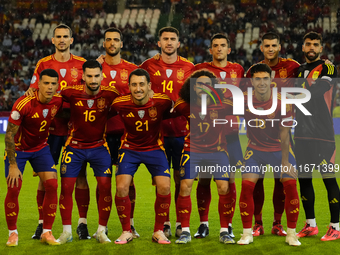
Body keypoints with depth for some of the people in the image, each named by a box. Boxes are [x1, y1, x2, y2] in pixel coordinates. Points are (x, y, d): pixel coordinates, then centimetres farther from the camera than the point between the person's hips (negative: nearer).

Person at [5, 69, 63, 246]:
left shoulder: (58, 101, -16)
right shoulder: (23, 104, -28)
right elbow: (9, 135, -21)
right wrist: (13, 165, -21)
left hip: (41, 147, 4)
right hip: (18, 148, -4)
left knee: (52, 185, -10)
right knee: (13, 189, -11)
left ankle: (47, 233, 1)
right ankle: (12, 233, 7)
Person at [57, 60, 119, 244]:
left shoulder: (110, 94, -15)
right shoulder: (71, 93, -15)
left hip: (99, 146, 0)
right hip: (74, 146, 0)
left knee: (105, 186, -8)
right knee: (66, 187, -2)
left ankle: (101, 231, 6)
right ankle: (66, 232, 10)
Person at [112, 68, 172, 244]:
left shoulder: (162, 102, -20)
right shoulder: (119, 104, -19)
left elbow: (172, 112, 3)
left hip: (154, 148, 0)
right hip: (129, 148, 0)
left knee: (164, 187, -14)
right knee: (121, 187, -14)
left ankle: (159, 231, 4)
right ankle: (126, 232, 4)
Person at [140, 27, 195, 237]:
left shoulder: (189, 68, 7)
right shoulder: (149, 66, 6)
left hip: (182, 131, 0)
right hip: (157, 131, 0)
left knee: (181, 179, 2)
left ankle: (181, 222, 10)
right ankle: (165, 223, 9)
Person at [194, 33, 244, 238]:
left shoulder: (237, 69, 10)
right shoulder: (200, 69, 4)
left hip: (229, 131, 1)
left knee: (229, 179, 0)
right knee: (204, 178, 0)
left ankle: (228, 225, 8)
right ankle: (203, 225, 9)